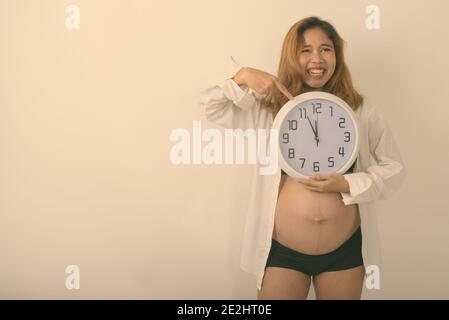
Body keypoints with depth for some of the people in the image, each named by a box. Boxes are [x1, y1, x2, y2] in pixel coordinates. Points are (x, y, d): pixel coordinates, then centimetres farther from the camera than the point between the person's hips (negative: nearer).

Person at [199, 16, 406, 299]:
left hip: (345, 250, 1)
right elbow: (210, 106, -2)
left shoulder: (362, 112, -3)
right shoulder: (270, 108, -3)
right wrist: (242, 76, -18)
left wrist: (347, 184, -13)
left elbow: (394, 168, 3)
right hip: (282, 250, -1)